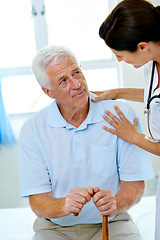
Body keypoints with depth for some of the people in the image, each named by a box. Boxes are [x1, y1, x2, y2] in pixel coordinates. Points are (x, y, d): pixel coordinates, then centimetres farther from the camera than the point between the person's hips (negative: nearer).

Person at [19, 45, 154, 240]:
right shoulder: (32, 130, -7)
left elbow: (134, 184, -7)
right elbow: (37, 202, -9)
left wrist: (114, 203, -29)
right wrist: (64, 205, -31)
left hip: (111, 223, 1)